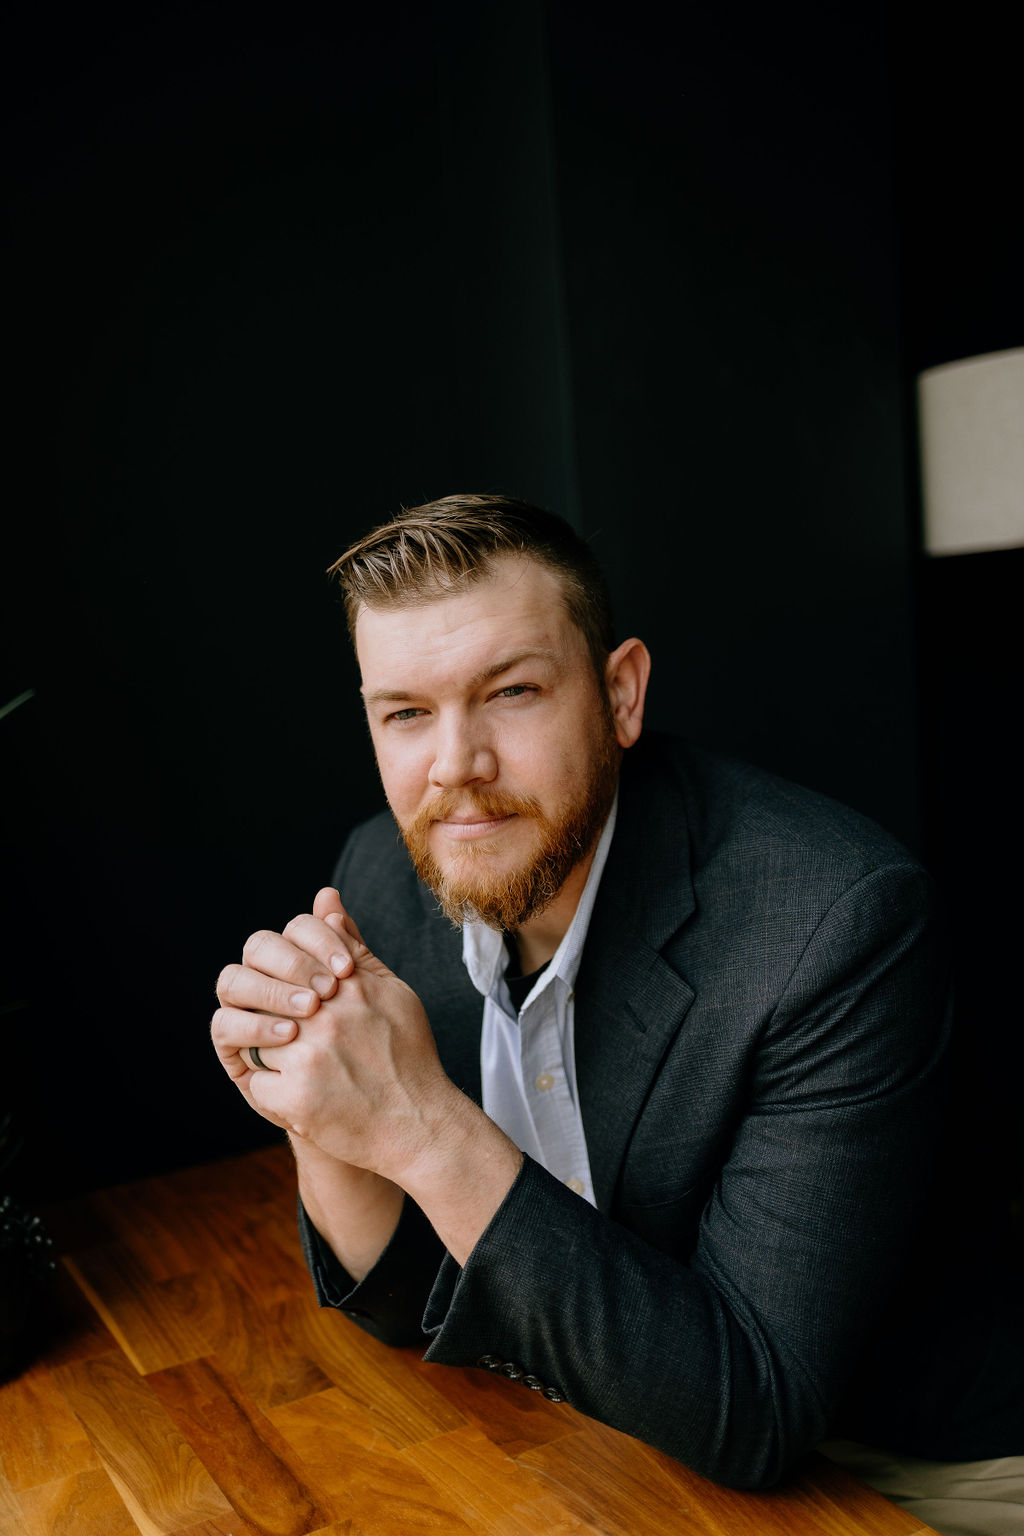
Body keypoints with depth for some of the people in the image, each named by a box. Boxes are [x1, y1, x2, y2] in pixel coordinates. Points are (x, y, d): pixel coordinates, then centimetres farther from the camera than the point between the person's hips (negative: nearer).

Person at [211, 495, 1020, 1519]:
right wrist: (326, 1122, -24)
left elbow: (755, 1416, -25)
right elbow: (407, 1302, -3)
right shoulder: (382, 877, -10)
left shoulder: (842, 925, -27)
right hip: (523, 1452, 5)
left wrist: (427, 1128, -33)